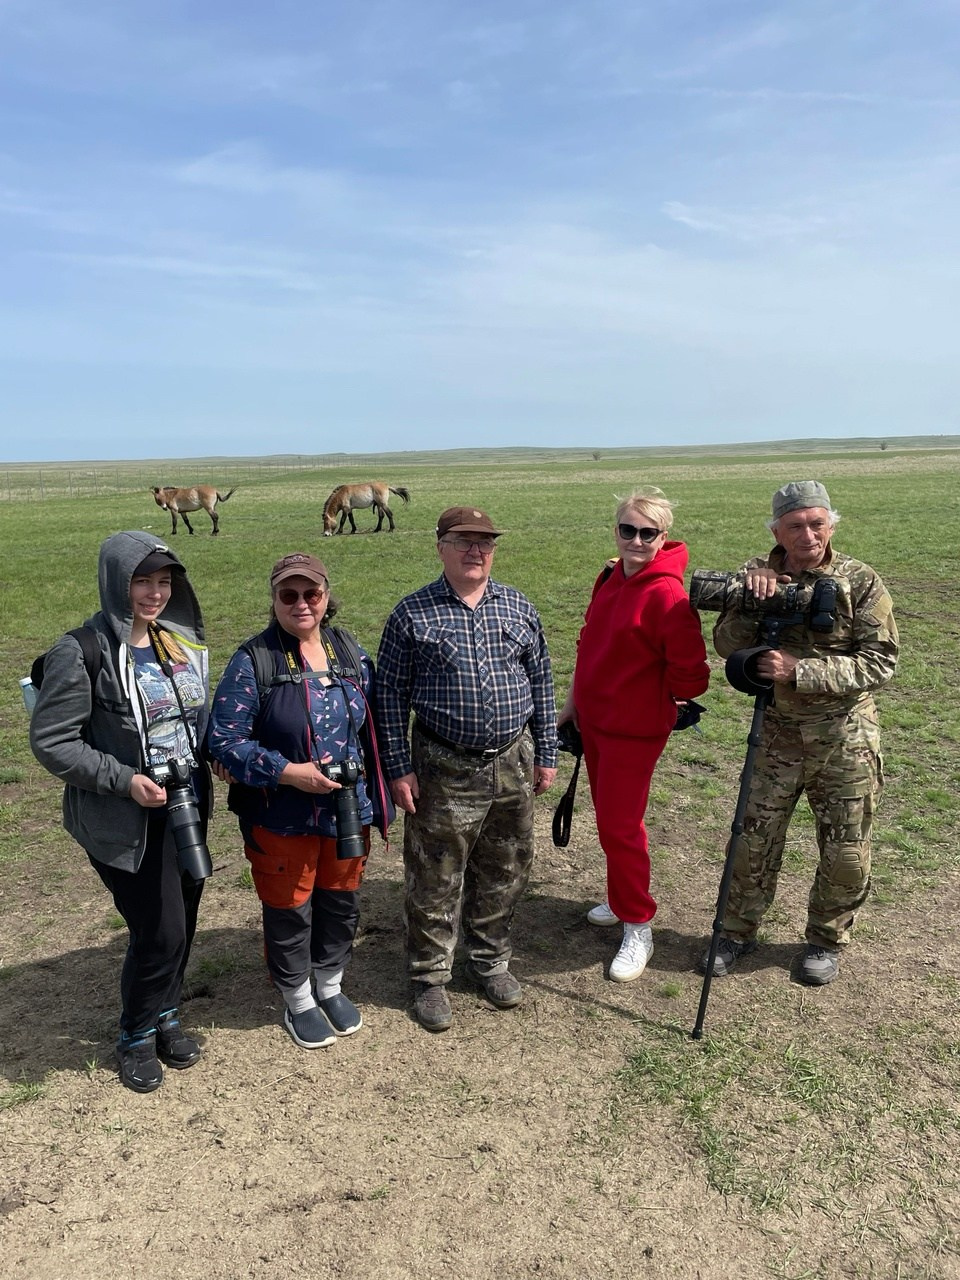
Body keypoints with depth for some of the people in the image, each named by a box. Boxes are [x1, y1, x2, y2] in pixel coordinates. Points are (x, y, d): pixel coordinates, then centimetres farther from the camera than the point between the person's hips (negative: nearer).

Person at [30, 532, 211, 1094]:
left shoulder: (183, 640, 3)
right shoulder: (83, 652, -16)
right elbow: (51, 742, -13)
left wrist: (217, 758, 2)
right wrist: (123, 780, -20)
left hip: (187, 810, 6)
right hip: (126, 821, -6)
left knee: (183, 922, 14)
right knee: (160, 930, -2)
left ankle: (165, 1015, 40)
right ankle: (137, 1034, 27)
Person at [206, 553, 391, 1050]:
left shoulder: (351, 653, 1)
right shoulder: (253, 660, -14)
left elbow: (371, 728, 10)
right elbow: (223, 739, -16)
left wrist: (376, 797, 9)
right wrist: (289, 772, -23)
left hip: (347, 812, 4)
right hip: (282, 818, -4)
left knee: (341, 902, 20)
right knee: (289, 911, 14)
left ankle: (330, 985, 45)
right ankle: (297, 1000, 39)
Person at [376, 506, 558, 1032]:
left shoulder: (519, 608, 5)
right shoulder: (412, 613, -6)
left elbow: (540, 682, 11)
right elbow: (391, 693, -3)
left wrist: (545, 754, 9)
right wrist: (399, 768, -7)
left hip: (513, 764, 4)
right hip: (443, 770, -3)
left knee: (504, 872, 16)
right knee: (436, 880, 7)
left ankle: (490, 959, 38)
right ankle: (430, 977, 27)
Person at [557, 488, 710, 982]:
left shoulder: (667, 594, -21)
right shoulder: (610, 579, 4)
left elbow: (690, 675, -20)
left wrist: (653, 695, -3)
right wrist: (574, 701, 15)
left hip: (634, 728, -8)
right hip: (593, 718, 8)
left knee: (619, 826, 0)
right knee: (608, 817, 20)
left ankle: (637, 929, 17)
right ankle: (622, 900, 39)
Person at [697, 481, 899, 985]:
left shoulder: (861, 582, -10)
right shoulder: (758, 575, -3)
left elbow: (878, 663, -15)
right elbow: (728, 646, -9)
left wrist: (799, 671, -24)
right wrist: (751, 600, -27)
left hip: (845, 738, -1)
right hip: (778, 731, 2)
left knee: (846, 853, 10)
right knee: (755, 839, 9)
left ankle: (827, 940, 34)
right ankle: (738, 930, 29)